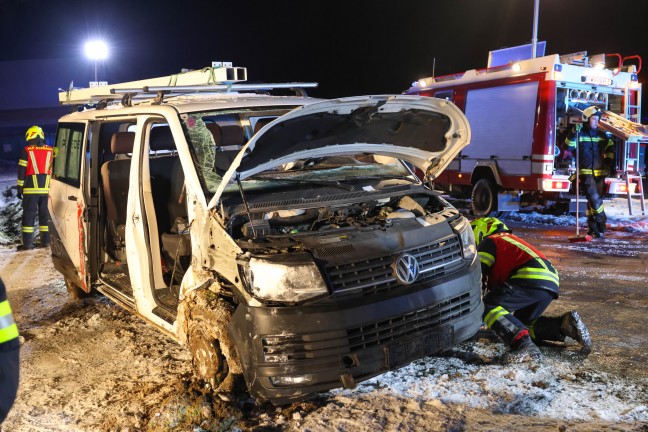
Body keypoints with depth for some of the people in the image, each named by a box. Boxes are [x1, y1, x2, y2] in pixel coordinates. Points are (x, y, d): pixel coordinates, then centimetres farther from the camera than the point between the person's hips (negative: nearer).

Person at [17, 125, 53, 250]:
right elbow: (52, 169, 9)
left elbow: (22, 171, -3)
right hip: (45, 188, 3)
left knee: (29, 214, 0)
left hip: (31, 188, -3)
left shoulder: (27, 150, -4)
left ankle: (27, 243, -2)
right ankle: (45, 241, 11)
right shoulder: (50, 150, 6)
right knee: (44, 213, 11)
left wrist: (20, 188, 3)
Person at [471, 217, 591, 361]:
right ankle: (565, 324, 2)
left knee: (487, 307, -13)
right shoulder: (509, 239, 37)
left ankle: (522, 342, -35)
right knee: (521, 322, 22)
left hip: (532, 278, -9)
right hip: (551, 283, 9)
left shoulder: (488, 242, 10)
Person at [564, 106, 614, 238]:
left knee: (593, 201, 8)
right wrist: (573, 133, -24)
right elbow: (568, 147, -15)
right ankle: (601, 222, -2)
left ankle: (592, 228, 14)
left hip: (599, 173, 5)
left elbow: (610, 148, 24)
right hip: (585, 173, -5)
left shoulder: (602, 135, 11)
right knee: (594, 199, -16)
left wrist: (609, 160, 13)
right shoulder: (579, 134, -3)